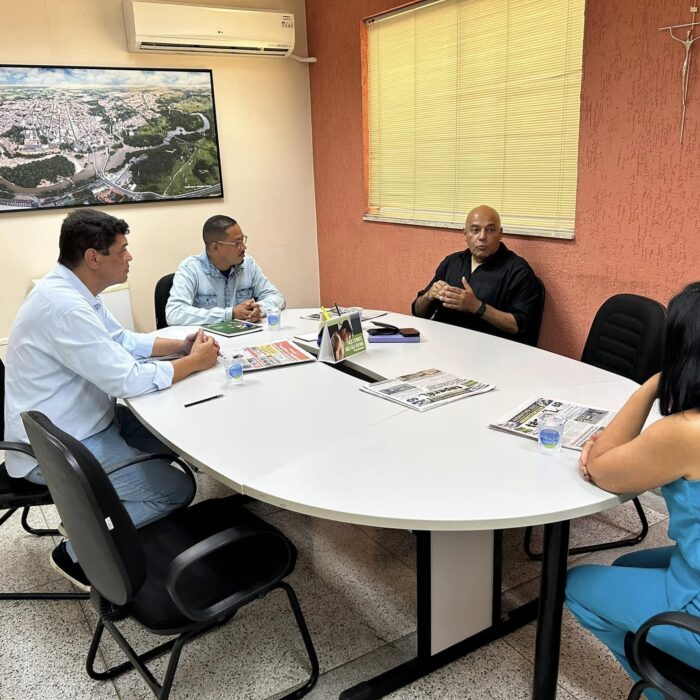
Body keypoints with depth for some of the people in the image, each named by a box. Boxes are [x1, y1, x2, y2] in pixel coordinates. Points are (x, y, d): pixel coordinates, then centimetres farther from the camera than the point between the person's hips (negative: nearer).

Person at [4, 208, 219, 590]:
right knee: (176, 488, -12)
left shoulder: (72, 289, 3)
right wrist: (194, 362, -14)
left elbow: (123, 340, 15)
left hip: (79, 425, 10)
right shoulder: (63, 306, -29)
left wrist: (181, 345, 1)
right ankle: (78, 553, 4)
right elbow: (128, 380, -28)